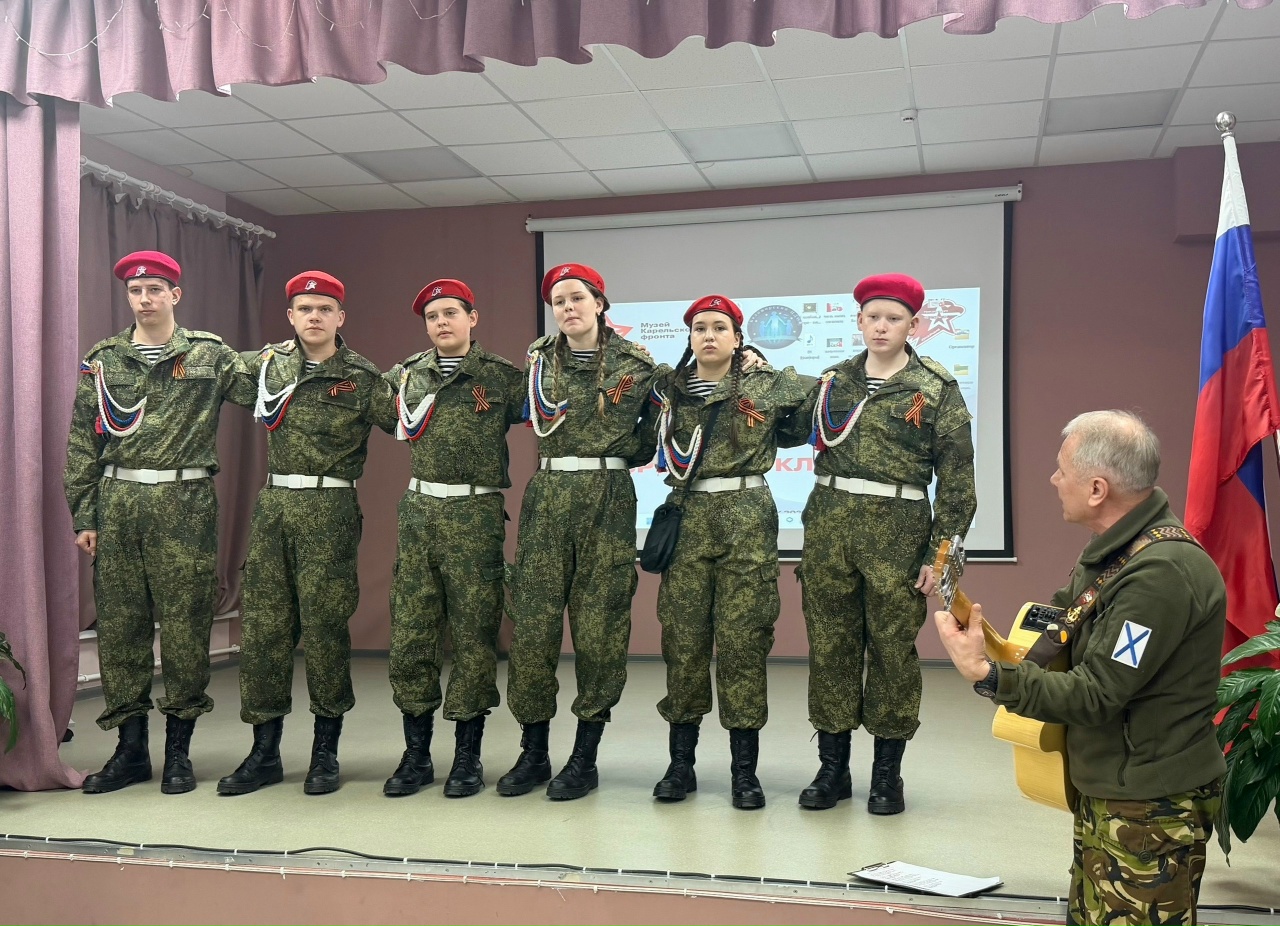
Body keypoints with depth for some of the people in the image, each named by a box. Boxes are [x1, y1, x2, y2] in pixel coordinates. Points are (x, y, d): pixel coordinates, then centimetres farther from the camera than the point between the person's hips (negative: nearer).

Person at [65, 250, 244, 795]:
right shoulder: (102, 361, 11)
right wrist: (83, 516, 5)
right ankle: (130, 749, 17)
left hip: (185, 504, -2)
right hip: (117, 505, 2)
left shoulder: (210, 355, 6)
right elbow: (82, 446, 9)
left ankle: (178, 750, 12)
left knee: (185, 626, 0)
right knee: (119, 625, 5)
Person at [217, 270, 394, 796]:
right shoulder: (266, 364, 11)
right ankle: (264, 753, 15)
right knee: (263, 626, 5)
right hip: (273, 506, 4)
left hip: (330, 512, -4)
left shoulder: (362, 378, 0)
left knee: (324, 626, -1)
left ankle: (326, 753, 12)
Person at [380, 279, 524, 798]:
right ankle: (416, 755, 15)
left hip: (476, 516, -3)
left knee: (473, 635, 1)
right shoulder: (406, 375, 12)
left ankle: (468, 757, 12)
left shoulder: (502, 376, 2)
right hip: (418, 512, 4)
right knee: (410, 634, 3)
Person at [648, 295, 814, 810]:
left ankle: (745, 769, 6)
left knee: (743, 637, -3)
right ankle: (681, 763, 14)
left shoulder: (769, 386, 5)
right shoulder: (668, 389, 10)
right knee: (683, 637, 2)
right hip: (687, 518, 2)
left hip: (748, 519, -2)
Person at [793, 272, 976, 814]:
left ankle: (887, 774, 16)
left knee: (893, 648, 2)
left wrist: (939, 552, -7)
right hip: (829, 525, 3)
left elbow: (956, 479, -2)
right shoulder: (833, 381, 12)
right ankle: (833, 767, 19)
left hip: (897, 530, -3)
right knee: (829, 643, 6)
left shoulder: (937, 388, 1)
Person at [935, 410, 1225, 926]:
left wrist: (987, 675, -28)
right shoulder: (1116, 549, 7)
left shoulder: (1161, 573, -25)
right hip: (1106, 791, 10)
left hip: (1150, 807, -10)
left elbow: (1096, 697, -24)